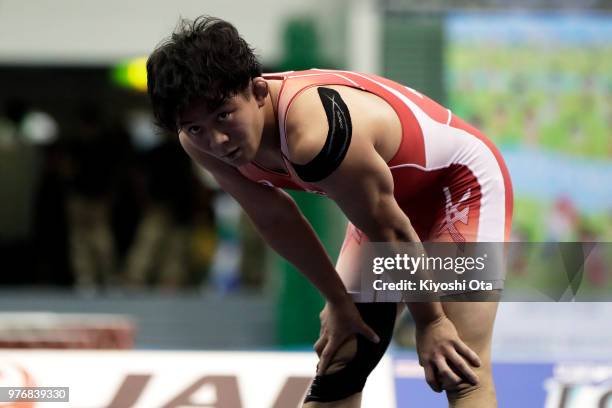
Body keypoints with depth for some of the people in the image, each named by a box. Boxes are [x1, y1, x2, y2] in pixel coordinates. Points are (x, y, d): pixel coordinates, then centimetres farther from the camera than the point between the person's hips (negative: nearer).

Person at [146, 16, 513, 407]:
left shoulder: (313, 135, -42)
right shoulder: (203, 141, -17)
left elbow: (392, 232, -28)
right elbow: (276, 219, 0)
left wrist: (429, 321, -16)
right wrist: (338, 301, 5)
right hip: (388, 199, 8)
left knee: (461, 372, -20)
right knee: (335, 368, 7)